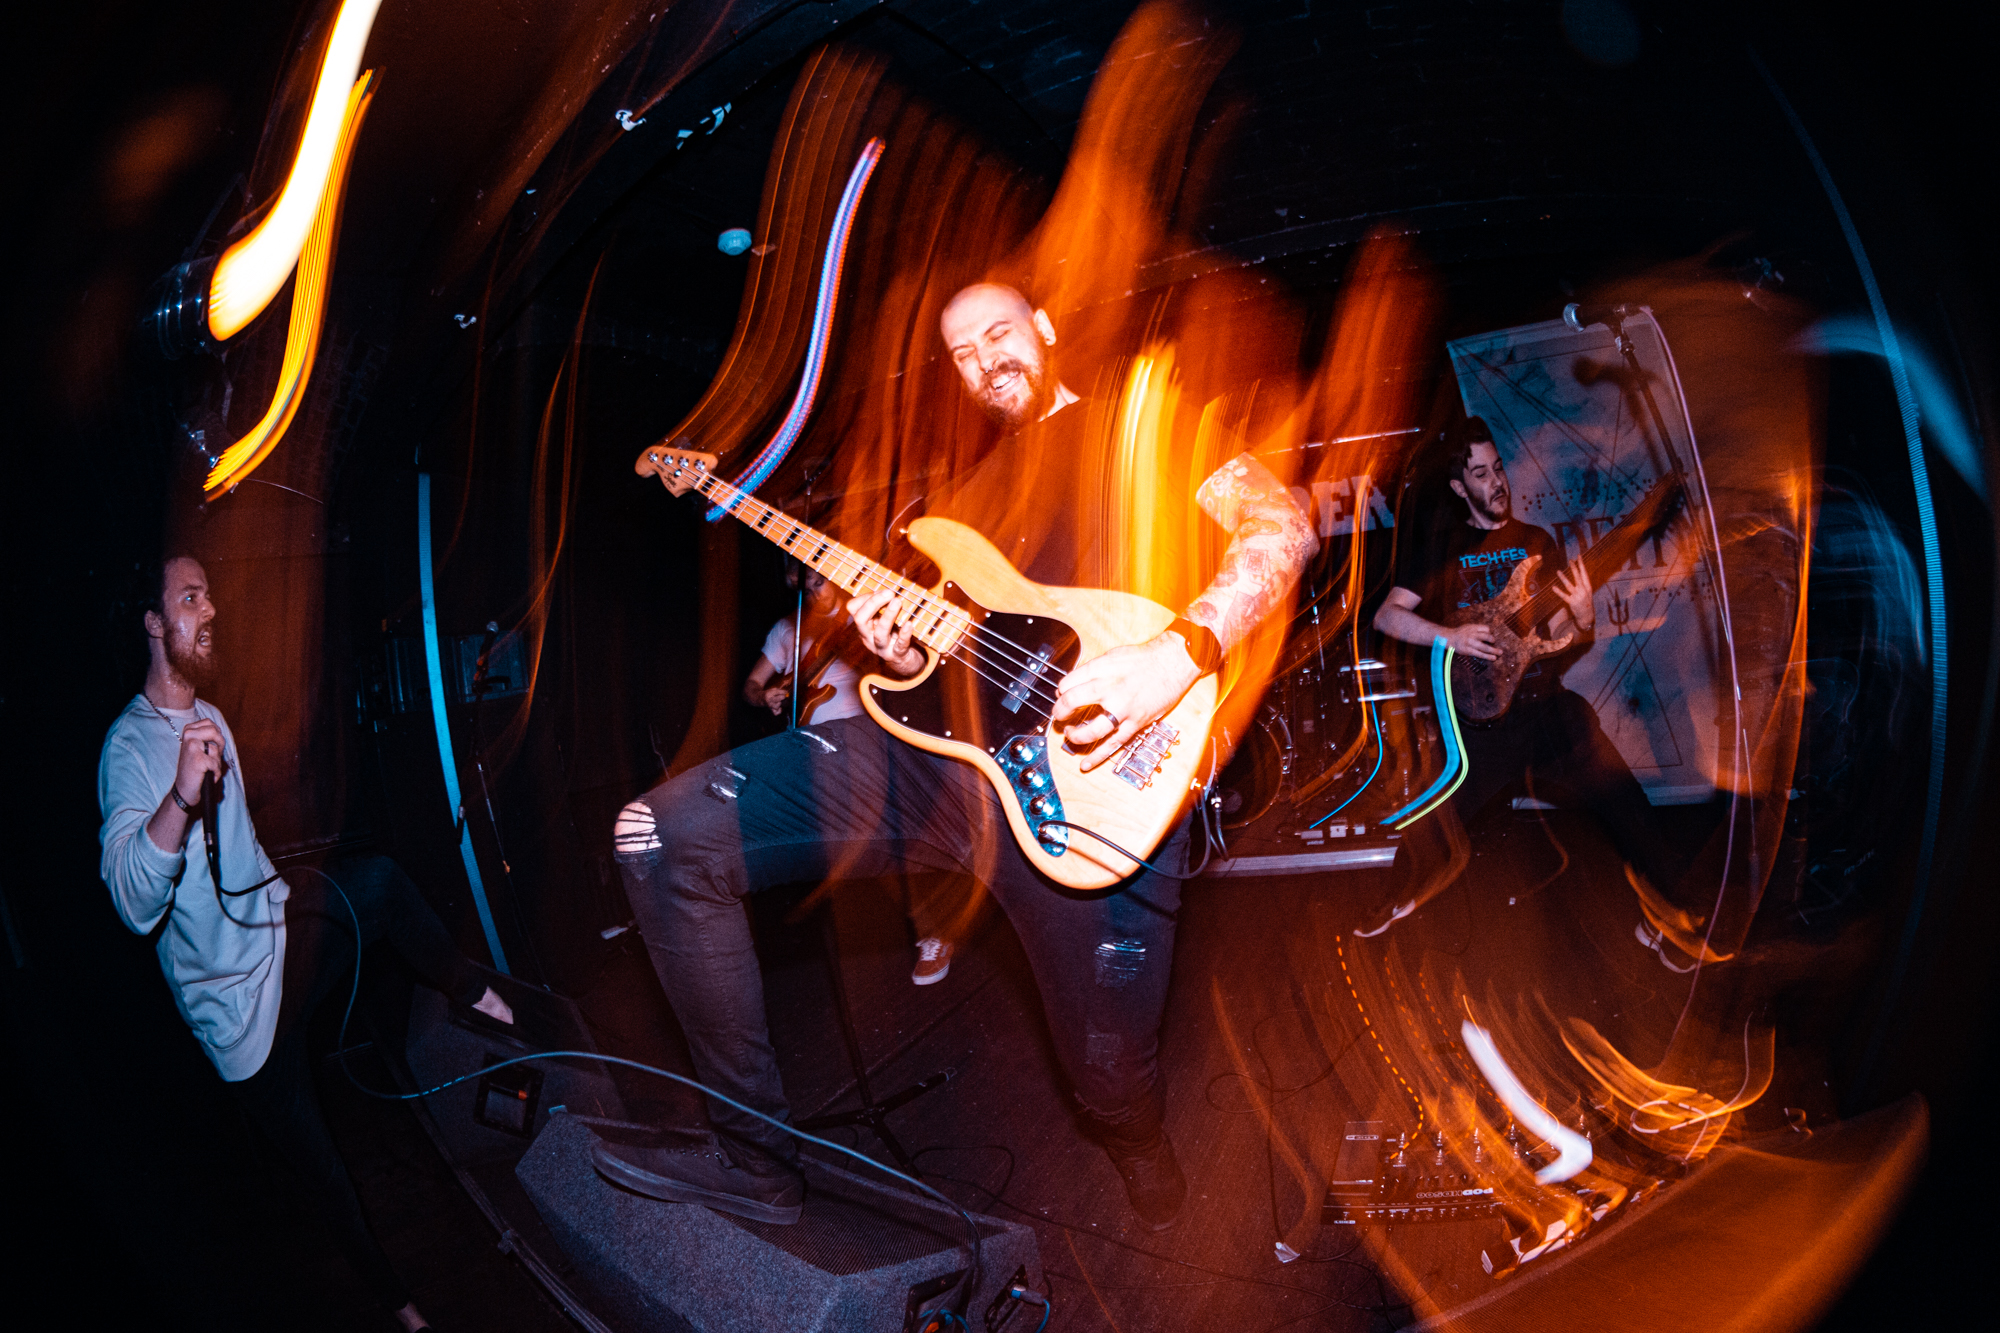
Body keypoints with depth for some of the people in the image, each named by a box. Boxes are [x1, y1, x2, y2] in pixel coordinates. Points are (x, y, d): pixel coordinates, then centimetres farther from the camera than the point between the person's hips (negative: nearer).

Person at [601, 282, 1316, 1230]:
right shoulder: (969, 492, 27)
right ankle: (755, 1159, 4)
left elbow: (1280, 527, -6)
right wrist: (907, 654, 4)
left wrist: (1179, 653, -23)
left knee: (1114, 1088, -3)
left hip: (1087, 782, -6)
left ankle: (1141, 1153, 42)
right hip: (946, 751, 6)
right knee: (663, 837, -5)